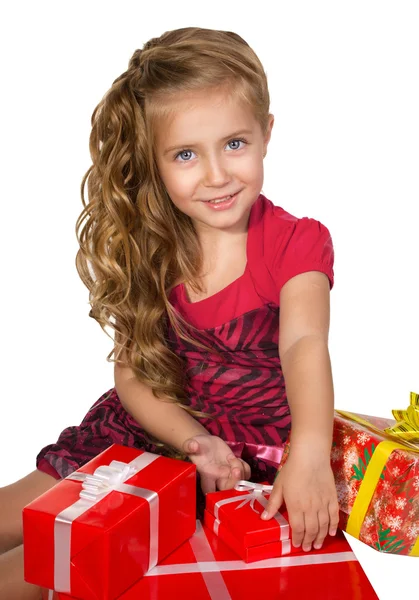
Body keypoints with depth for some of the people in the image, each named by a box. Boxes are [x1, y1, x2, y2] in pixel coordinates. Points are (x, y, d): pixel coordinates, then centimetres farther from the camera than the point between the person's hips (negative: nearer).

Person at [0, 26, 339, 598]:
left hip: (257, 455, -4)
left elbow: (303, 345, -30)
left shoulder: (296, 243, -14)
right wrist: (193, 440, -25)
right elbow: (132, 373, -6)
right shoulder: (146, 250, -4)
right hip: (152, 427, 4)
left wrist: (310, 453, -49)